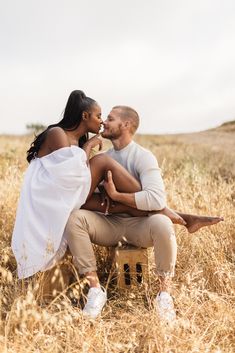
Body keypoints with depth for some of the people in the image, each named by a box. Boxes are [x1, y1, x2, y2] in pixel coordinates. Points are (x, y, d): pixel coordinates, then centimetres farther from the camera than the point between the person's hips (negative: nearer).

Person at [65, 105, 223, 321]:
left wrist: (116, 196, -20)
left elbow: (156, 199, -24)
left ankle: (165, 293, -14)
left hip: (139, 224, -4)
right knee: (74, 218, -23)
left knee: (161, 224, -37)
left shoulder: (143, 157, -8)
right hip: (110, 225, 4)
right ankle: (95, 288, -16)